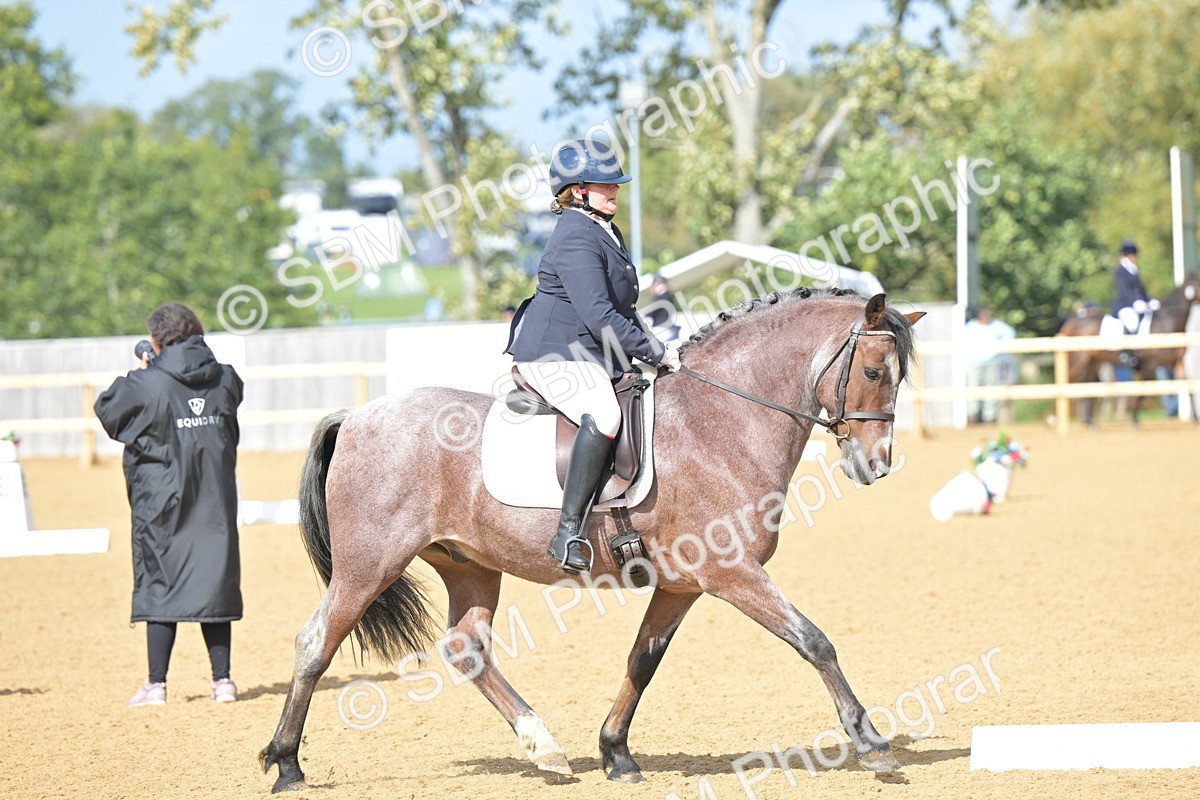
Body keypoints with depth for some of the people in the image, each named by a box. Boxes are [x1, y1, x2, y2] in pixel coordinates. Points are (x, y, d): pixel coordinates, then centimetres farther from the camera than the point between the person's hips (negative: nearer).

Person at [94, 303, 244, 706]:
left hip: (163, 503, -4)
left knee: (160, 585, 3)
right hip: (216, 500, 4)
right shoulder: (224, 380, -1)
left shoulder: (147, 385, -14)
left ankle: (156, 684, 3)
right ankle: (222, 680, 9)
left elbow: (106, 409, 0)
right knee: (215, 582, 9)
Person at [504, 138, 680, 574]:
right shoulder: (577, 239, -17)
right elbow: (599, 317, -24)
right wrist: (656, 352, -20)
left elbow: (622, 308, 29)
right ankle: (569, 531, -37)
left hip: (594, 355, 11)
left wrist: (648, 343, 16)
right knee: (604, 416, -36)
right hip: (556, 355, -11)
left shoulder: (606, 232, 17)